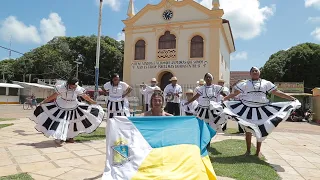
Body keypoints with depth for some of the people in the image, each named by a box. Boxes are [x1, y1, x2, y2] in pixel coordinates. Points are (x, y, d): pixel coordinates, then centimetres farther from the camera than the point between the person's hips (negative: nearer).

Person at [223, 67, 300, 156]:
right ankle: (248, 150, 20)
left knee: (261, 131, 4)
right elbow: (234, 93, 3)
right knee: (248, 130, 6)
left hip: (261, 110, 1)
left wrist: (292, 98, 2)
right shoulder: (245, 83, 7)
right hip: (247, 109, -1)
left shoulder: (266, 83, 11)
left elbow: (277, 93, 8)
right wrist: (223, 99, -7)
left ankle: (258, 152, 19)